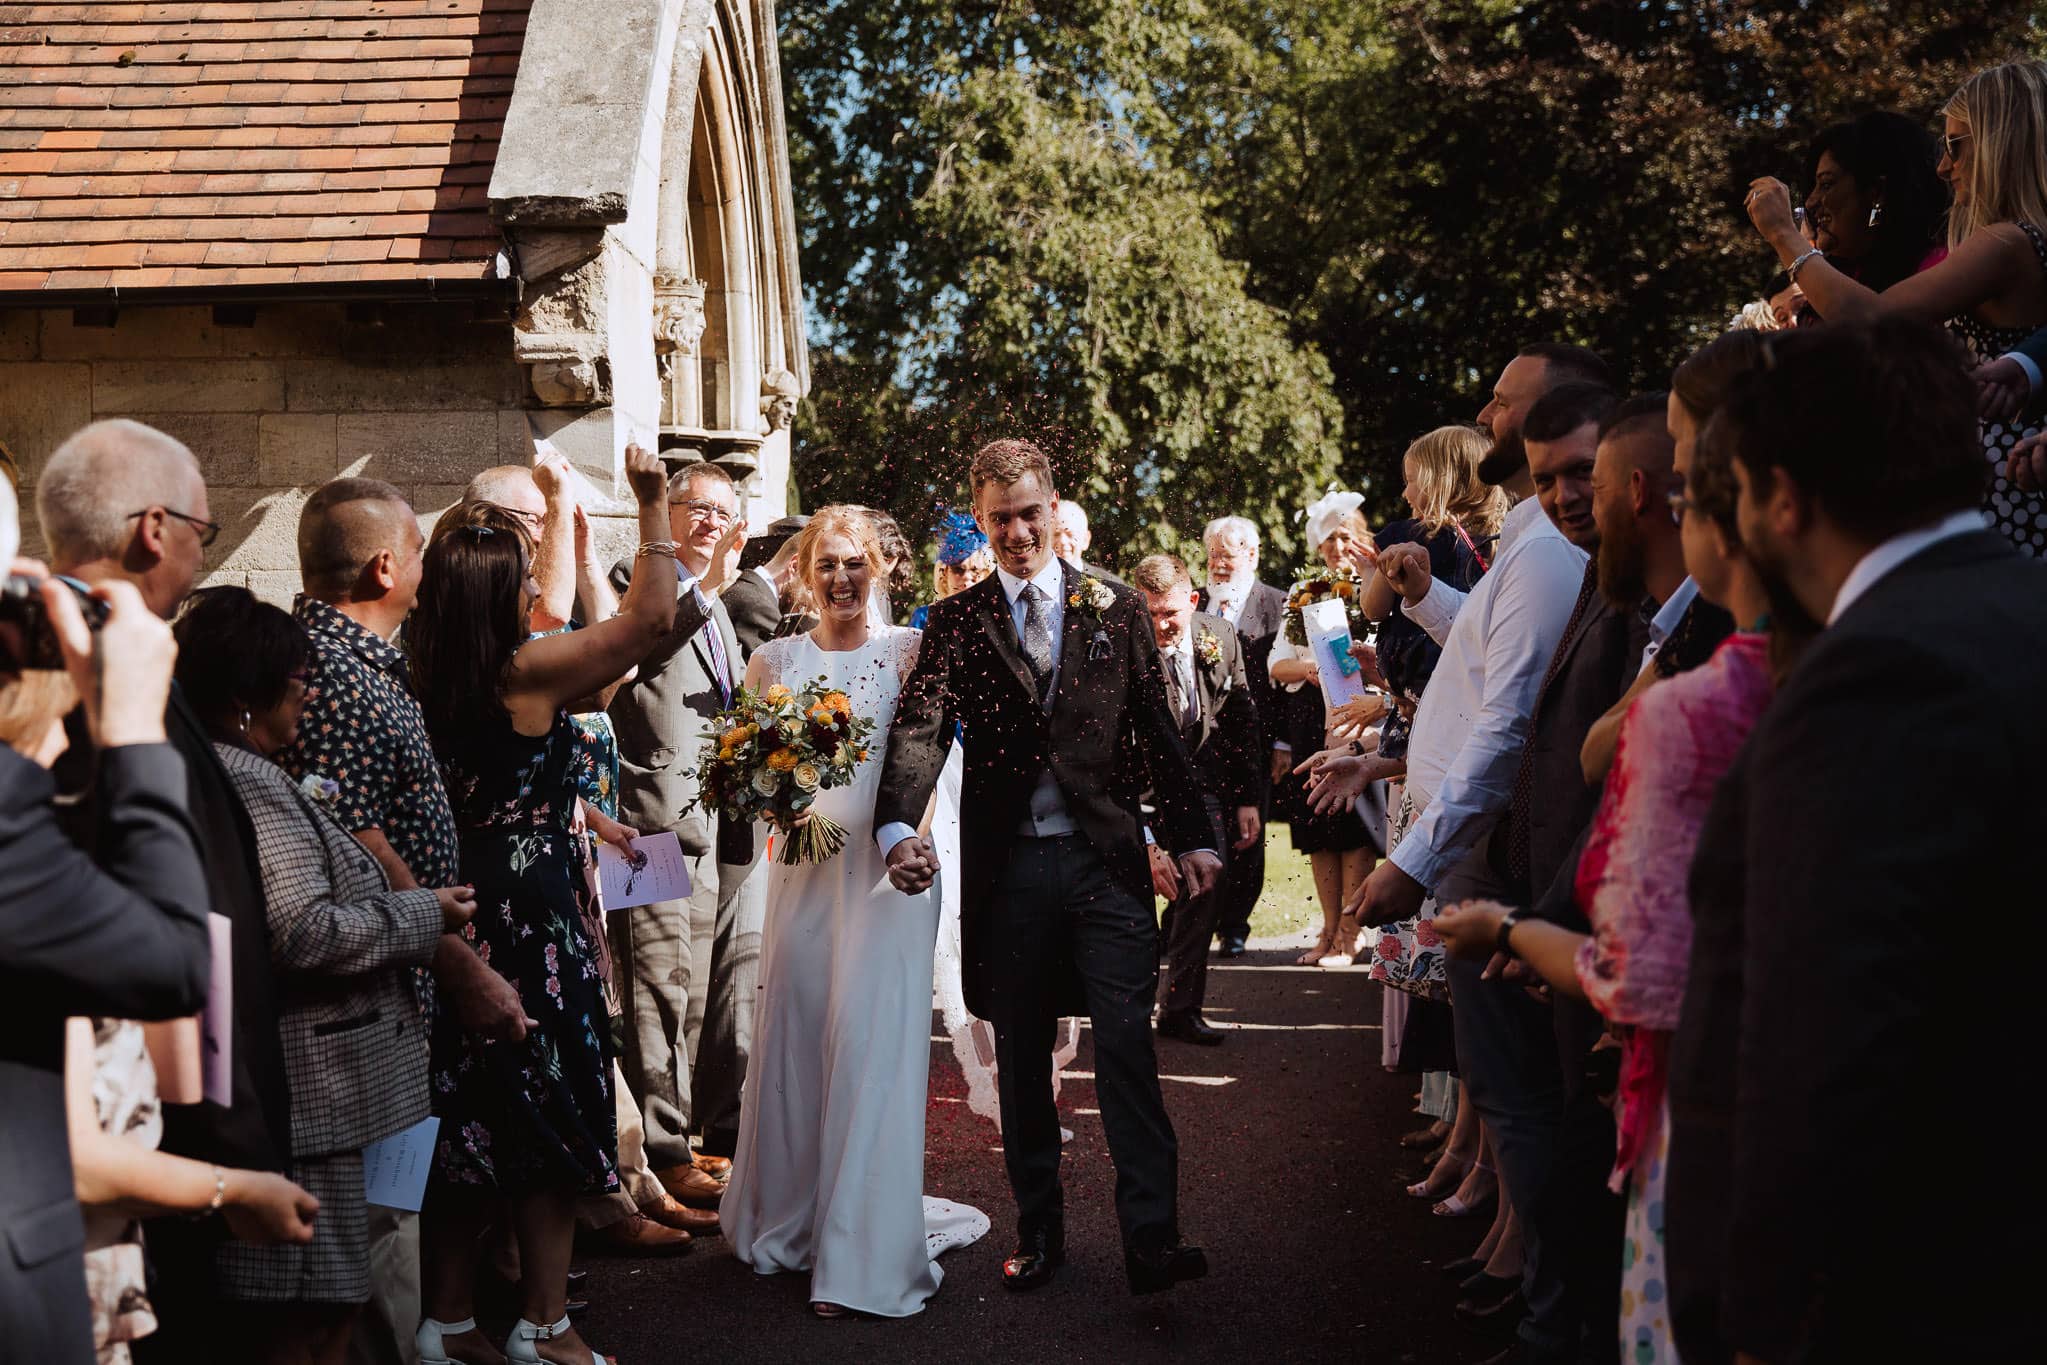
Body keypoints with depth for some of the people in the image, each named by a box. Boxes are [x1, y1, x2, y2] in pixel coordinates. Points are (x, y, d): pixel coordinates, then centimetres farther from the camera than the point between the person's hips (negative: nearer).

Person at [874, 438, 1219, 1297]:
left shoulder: (1115, 611, 7)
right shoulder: (954, 623, 5)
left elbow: (1158, 734, 9)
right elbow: (920, 729, -9)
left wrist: (1190, 836, 4)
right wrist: (898, 827, -26)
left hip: (1106, 859, -1)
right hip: (1007, 869, 1)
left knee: (1126, 1043, -6)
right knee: (1020, 1060, 9)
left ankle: (1150, 1240, -3)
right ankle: (1038, 1232, 22)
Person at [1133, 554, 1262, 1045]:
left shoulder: (1218, 636, -9)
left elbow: (1242, 719, 3)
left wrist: (1248, 799, 1)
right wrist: (1149, 841, -34)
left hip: (1203, 780, 4)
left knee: (1209, 881, -1)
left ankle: (1181, 1009, 14)